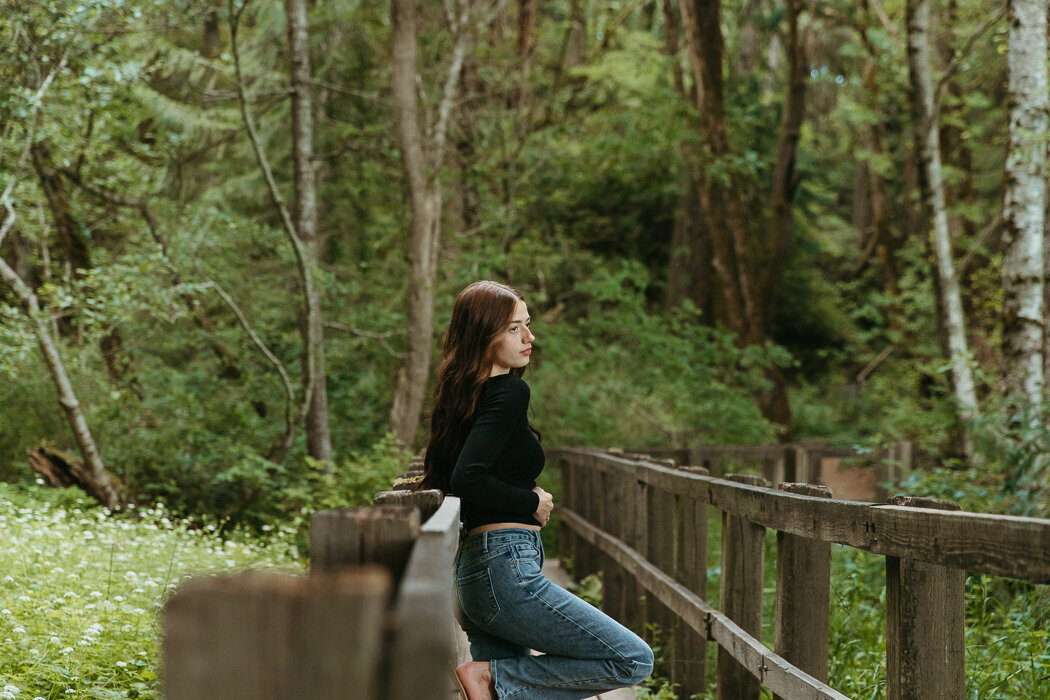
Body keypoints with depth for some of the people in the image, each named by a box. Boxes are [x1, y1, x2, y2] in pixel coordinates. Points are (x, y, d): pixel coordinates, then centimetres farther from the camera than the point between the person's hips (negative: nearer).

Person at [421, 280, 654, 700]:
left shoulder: (466, 394, 16)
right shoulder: (509, 392, -11)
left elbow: (444, 480, 23)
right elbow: (468, 480, -23)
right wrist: (533, 503, -8)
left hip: (473, 569, 10)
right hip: (507, 571, -10)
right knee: (634, 661, -6)